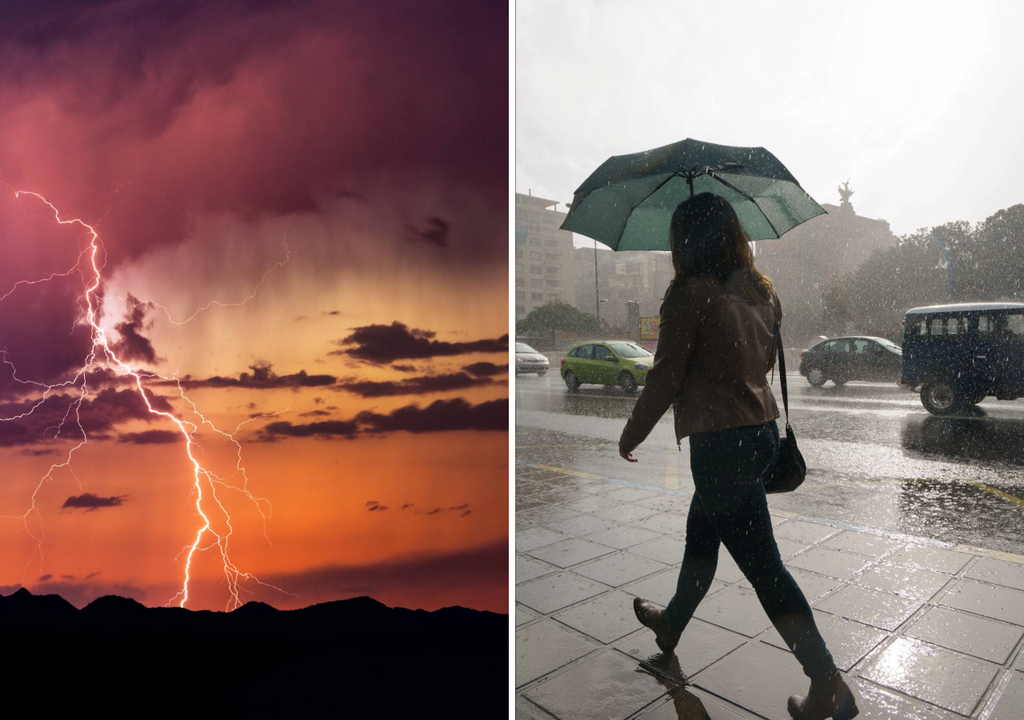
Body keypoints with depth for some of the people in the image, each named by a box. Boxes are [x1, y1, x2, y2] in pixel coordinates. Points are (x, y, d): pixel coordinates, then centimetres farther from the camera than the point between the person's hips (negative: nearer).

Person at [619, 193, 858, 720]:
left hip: (720, 442, -9)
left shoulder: (690, 294, -17)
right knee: (700, 534, 24)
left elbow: (665, 378, -14)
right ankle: (671, 623, 44)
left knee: (762, 565, 2)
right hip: (762, 430, 9)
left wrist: (631, 435, -1)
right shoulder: (761, 291, 6)